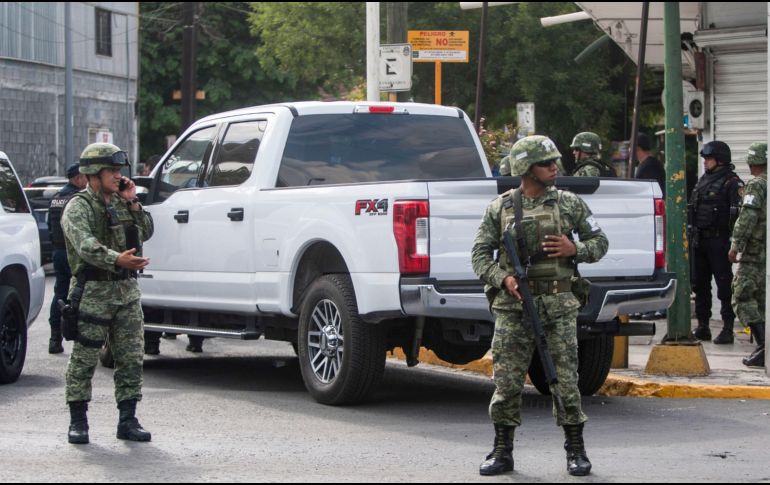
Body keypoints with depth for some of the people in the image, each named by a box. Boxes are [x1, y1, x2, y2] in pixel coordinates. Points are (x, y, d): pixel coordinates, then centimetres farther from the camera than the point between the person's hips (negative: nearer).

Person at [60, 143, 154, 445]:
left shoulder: (120, 203, 15)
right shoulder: (78, 207, -8)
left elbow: (146, 233, 16)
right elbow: (85, 245, -25)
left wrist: (132, 202, 4)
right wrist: (116, 259, -41)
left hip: (127, 290, 6)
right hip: (94, 292, -6)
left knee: (131, 359, 4)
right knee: (84, 359, -1)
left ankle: (128, 421, 9)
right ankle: (78, 422, 7)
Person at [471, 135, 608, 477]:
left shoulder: (570, 203, 6)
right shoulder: (500, 208, 5)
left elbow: (600, 242, 12)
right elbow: (480, 253, 4)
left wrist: (575, 249, -8)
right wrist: (503, 279, -13)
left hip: (557, 306, 0)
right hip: (512, 306, 0)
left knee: (566, 378, -1)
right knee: (506, 381, 1)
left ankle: (576, 451, 10)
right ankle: (502, 452, 11)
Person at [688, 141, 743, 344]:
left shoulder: (731, 182, -9)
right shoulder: (703, 180, 16)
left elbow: (737, 213, -16)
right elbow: (692, 209, 22)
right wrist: (691, 233, 17)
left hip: (719, 241, -8)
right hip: (699, 241, 8)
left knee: (724, 285, -6)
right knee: (699, 284, 11)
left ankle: (727, 329, -4)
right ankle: (703, 326, 19)